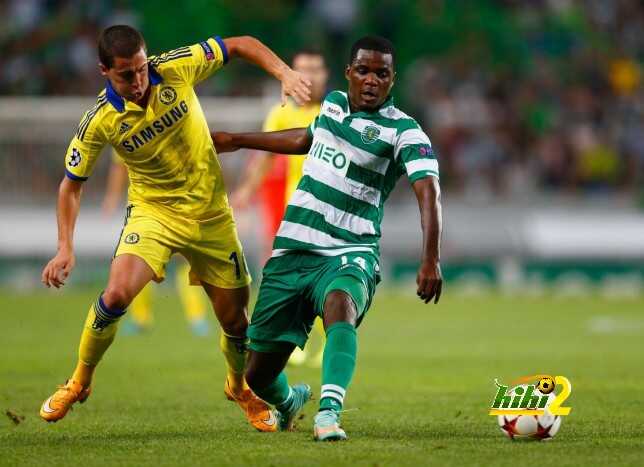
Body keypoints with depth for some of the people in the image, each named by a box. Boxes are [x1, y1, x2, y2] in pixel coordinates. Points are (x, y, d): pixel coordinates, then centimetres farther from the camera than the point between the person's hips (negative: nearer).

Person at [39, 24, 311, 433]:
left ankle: (240, 387, 38)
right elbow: (72, 184, -4)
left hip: (210, 212, 2)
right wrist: (66, 248, -12)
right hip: (153, 211, -2)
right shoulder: (100, 121, -17)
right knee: (117, 293, -26)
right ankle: (79, 383, -2)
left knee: (235, 319, 6)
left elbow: (241, 45, -5)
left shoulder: (177, 68, -17)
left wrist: (285, 73, -21)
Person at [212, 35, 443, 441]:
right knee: (258, 376, 6)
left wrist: (431, 259, -37)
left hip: (348, 255, -5)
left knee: (340, 303, -42)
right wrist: (238, 141, 45)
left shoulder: (403, 131, -8)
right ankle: (289, 401, 42)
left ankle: (329, 412, -53)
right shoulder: (333, 104, 11)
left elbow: (429, 191, -22)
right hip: (291, 255, 5)